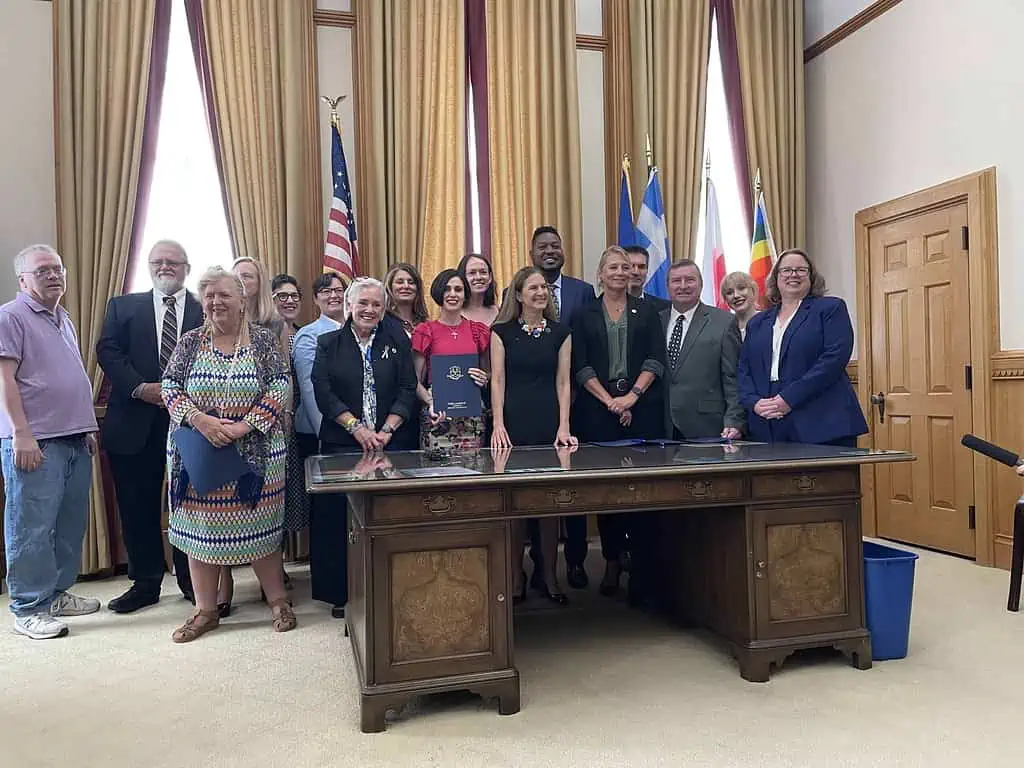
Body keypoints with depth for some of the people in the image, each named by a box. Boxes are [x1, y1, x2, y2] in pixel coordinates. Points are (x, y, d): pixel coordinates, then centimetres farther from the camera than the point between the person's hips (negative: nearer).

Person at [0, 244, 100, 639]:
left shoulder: (64, 320, 20)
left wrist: (88, 428, 20)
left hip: (75, 440, 8)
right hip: (34, 443, -8)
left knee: (71, 524, 12)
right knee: (32, 528, -2)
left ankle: (58, 593, 24)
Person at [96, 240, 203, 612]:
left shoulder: (205, 310, 4)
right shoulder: (122, 306, 11)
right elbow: (108, 351, 0)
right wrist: (141, 389, -14)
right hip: (136, 423, 2)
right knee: (138, 507, 8)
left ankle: (191, 580, 21)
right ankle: (145, 583, 22)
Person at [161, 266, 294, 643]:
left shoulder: (263, 340, -1)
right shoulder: (190, 343, 5)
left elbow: (281, 387, -8)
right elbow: (169, 388, 1)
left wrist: (244, 426, -18)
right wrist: (199, 420, -17)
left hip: (255, 452, -2)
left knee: (260, 526, 4)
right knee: (200, 527, 8)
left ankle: (278, 600, 19)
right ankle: (206, 609, 22)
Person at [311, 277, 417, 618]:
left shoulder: (397, 341, 9)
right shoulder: (328, 343, 7)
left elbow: (407, 391, 2)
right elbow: (323, 393, -3)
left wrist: (386, 430, -9)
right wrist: (358, 428, -12)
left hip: (390, 443, 0)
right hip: (342, 444, 0)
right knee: (341, 518, 1)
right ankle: (342, 593, 14)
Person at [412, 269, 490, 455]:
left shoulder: (478, 330, 11)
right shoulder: (426, 331, 4)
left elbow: (487, 373, 22)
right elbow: (416, 381, 3)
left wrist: (484, 379, -1)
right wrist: (430, 401, -15)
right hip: (437, 415, -2)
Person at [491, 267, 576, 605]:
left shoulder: (560, 332, 9)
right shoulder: (502, 332, 4)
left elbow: (564, 382, 5)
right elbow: (497, 380, 0)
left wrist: (563, 427, -4)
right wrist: (498, 425, -10)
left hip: (549, 423, 2)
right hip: (514, 423, -2)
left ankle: (549, 576, 16)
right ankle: (516, 576, 15)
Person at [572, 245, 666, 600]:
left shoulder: (646, 312, 12)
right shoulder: (585, 316, 10)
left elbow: (656, 360, 3)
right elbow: (581, 367, 2)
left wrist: (632, 395, -10)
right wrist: (609, 401, -9)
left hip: (643, 408, 0)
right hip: (599, 409, 0)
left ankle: (642, 563, 6)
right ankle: (612, 561, 12)